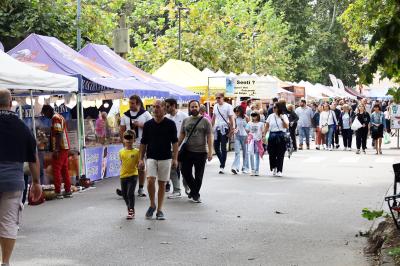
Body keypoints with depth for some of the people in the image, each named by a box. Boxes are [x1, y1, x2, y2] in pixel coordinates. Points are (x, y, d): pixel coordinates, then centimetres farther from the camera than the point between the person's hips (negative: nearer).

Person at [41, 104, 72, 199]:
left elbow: (58, 134, -21)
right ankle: (68, 191, 15)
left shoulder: (55, 118, -13)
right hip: (65, 147, 10)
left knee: (56, 170, -7)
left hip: (59, 148, -10)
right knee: (64, 169, 13)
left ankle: (58, 192, -8)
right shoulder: (60, 117, 18)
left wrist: (56, 149, -24)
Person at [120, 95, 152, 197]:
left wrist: (141, 125, -15)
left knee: (142, 167, 5)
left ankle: (141, 189, 14)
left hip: (142, 145, -1)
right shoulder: (125, 115, 9)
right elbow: (122, 130, 10)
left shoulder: (146, 114, 1)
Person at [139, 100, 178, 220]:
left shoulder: (170, 124, -1)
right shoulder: (148, 124, 3)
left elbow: (174, 142, 0)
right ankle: (152, 205, 5)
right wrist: (141, 159, 4)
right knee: (150, 180, -15)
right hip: (151, 157, 1)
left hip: (165, 158, 0)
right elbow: (143, 143, 8)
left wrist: (175, 158, -6)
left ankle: (159, 210, 13)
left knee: (162, 184, 4)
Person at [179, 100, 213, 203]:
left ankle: (195, 194, 18)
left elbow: (209, 137, -5)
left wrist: (210, 152, -11)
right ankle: (194, 191, 24)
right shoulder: (185, 121, 9)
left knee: (198, 176, 4)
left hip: (201, 152, -3)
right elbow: (181, 136, 14)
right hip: (187, 151, 4)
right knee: (185, 173, 3)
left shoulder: (205, 121, -2)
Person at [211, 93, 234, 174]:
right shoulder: (215, 106, 11)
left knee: (223, 148, -4)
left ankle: (222, 166, -1)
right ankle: (222, 162, 26)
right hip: (216, 128, 6)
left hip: (224, 129, -6)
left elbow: (231, 119, -8)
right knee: (216, 147, 7)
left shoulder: (228, 106, -7)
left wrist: (231, 130, -12)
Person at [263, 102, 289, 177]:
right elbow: (267, 126, 8)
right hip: (272, 135, 2)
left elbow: (286, 127, -7)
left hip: (281, 136, -2)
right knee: (272, 153, 1)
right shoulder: (271, 116, 8)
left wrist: (282, 119, -17)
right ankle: (273, 168, 24)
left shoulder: (284, 116, 3)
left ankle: (279, 171, 1)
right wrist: (264, 134, -2)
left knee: (280, 154, -3)